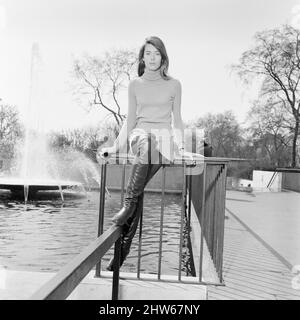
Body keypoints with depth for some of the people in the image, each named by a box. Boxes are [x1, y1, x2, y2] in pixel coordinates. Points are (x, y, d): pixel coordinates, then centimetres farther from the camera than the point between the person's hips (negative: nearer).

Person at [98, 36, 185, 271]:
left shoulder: (173, 84, 11)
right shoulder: (135, 84, 13)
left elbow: (177, 118, 12)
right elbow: (130, 119, 13)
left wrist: (181, 146, 0)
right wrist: (117, 146, 6)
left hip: (164, 137, -1)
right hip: (140, 133, 1)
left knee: (150, 147, -35)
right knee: (144, 141, -34)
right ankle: (131, 203, -30)